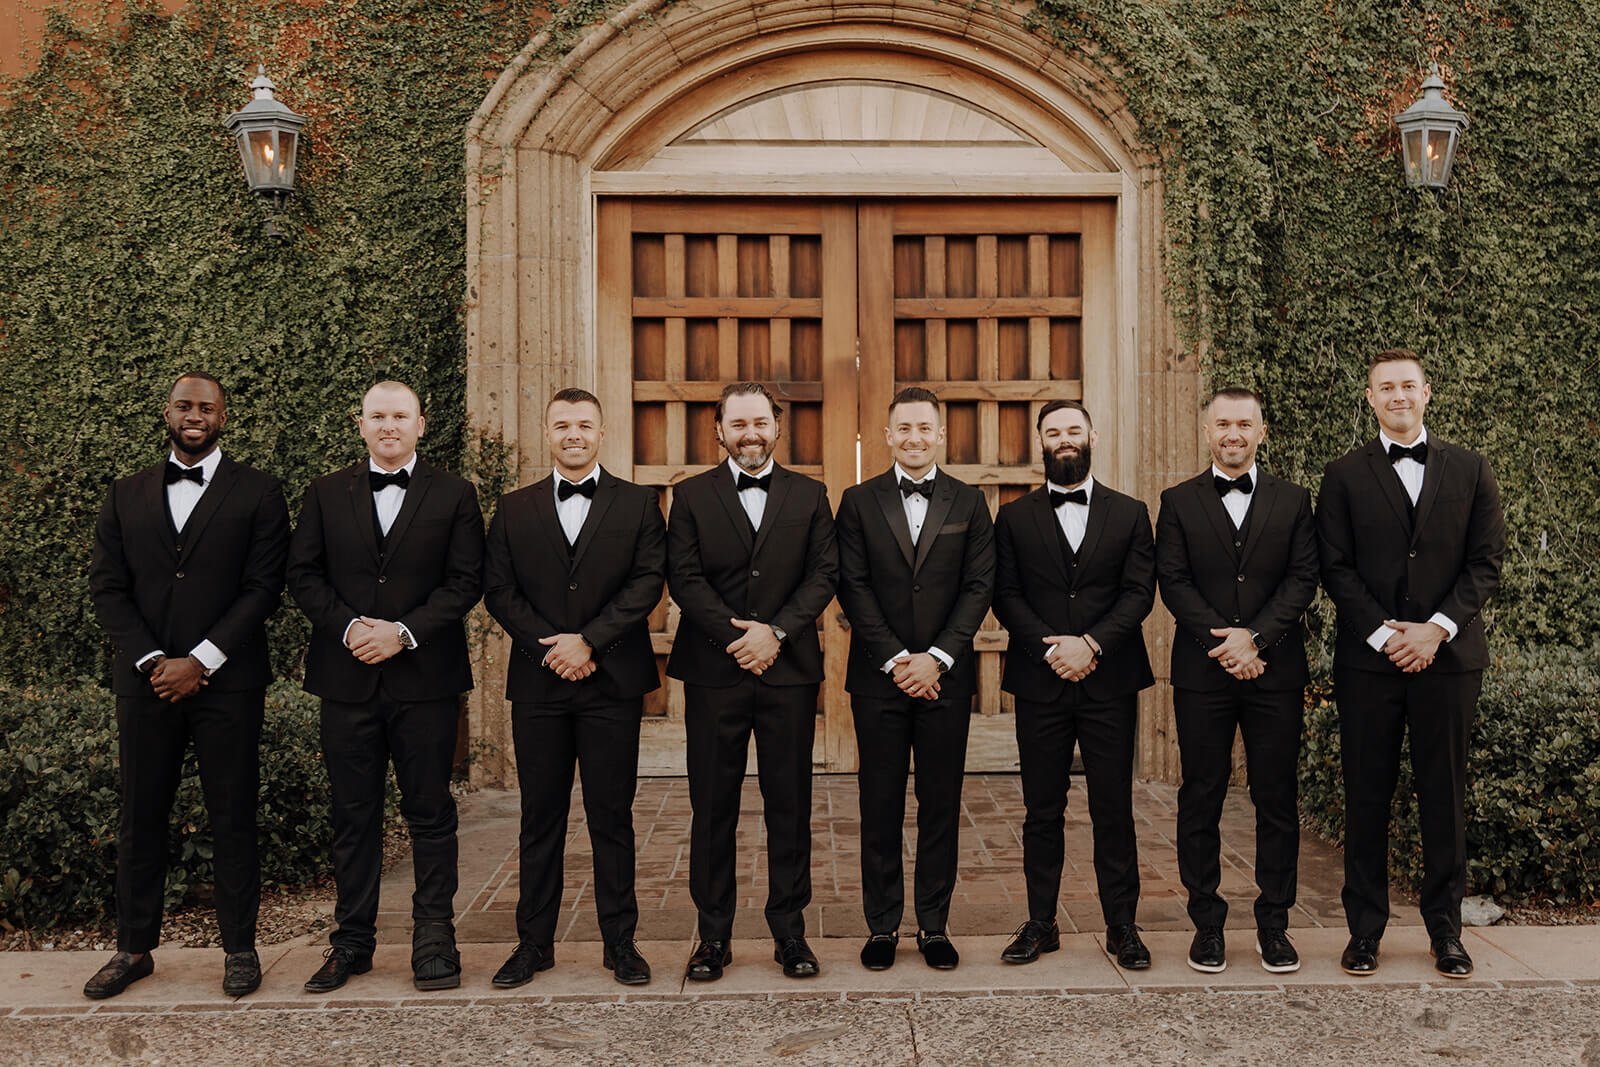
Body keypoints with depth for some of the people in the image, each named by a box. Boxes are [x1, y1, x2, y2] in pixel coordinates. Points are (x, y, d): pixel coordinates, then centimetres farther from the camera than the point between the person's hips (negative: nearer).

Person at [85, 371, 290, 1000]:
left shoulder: (258, 494, 2)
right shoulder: (126, 495, 13)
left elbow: (263, 588, -5)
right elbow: (106, 587, 6)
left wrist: (199, 661, -11)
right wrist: (152, 660, -7)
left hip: (226, 683, -3)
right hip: (146, 682, 3)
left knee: (233, 819, 3)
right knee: (141, 818, 9)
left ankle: (239, 947, 14)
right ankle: (134, 948, 21)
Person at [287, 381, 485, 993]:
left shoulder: (454, 496, 5)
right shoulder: (326, 494, 11)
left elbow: (465, 581, -2)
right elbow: (303, 574, 6)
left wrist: (405, 632, -13)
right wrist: (348, 626, -10)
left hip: (426, 676, -2)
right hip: (347, 678, 2)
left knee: (430, 813, 4)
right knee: (353, 816, 8)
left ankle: (435, 937, 13)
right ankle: (353, 940, 19)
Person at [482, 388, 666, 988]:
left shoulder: (638, 505, 6)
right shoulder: (514, 510, 11)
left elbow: (648, 581, -4)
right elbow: (498, 590, 4)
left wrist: (589, 640, -13)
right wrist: (550, 646, -10)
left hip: (612, 682, -1)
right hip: (538, 684, 2)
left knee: (612, 816, 4)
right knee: (540, 819, 8)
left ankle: (620, 942, 14)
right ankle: (534, 942, 18)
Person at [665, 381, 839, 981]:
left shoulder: (809, 496, 10)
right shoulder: (692, 496, 7)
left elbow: (824, 573, 1)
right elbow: (683, 577, -2)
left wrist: (777, 630, -12)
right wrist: (737, 635, -13)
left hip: (790, 670, 1)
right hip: (713, 672, -1)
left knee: (790, 804, 6)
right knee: (712, 806, 5)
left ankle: (789, 930, 17)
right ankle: (714, 934, 15)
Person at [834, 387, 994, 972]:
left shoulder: (968, 502, 7)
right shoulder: (860, 501, 5)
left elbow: (979, 585, 0)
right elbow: (853, 587, -2)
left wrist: (937, 656, -10)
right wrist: (895, 659, -10)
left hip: (945, 676, 1)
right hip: (878, 676, 0)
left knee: (941, 804, 6)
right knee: (880, 805, 5)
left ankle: (935, 925, 17)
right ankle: (882, 925, 15)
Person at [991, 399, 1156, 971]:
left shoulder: (1129, 513, 9)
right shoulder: (1014, 517, 9)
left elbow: (1140, 592, 0)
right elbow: (1006, 596, 1)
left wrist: (1091, 643, -14)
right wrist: (1050, 649, -13)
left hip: (1109, 682, 0)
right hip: (1040, 684, 0)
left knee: (1114, 808, 3)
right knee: (1042, 810, 6)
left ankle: (1121, 925, 14)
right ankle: (1040, 922, 15)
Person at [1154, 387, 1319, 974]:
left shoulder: (1293, 501, 9)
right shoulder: (1179, 502, 7)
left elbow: (1303, 579, 0)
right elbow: (1173, 583, -2)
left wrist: (1255, 636, -13)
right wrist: (1222, 641, -13)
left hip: (1275, 671, 1)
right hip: (1202, 672, -1)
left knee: (1277, 800, 5)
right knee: (1201, 799, 4)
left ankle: (1274, 924, 16)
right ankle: (1207, 922, 14)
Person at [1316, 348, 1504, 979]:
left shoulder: (1470, 470, 9)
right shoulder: (1344, 476, 6)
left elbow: (1486, 562, 3)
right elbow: (1336, 569, 0)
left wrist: (1436, 629, -9)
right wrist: (1383, 634, -10)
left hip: (1448, 656, 1)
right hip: (1367, 660, -1)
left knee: (1445, 795, 7)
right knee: (1366, 796, 4)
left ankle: (1445, 929, 19)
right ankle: (1365, 929, 13)